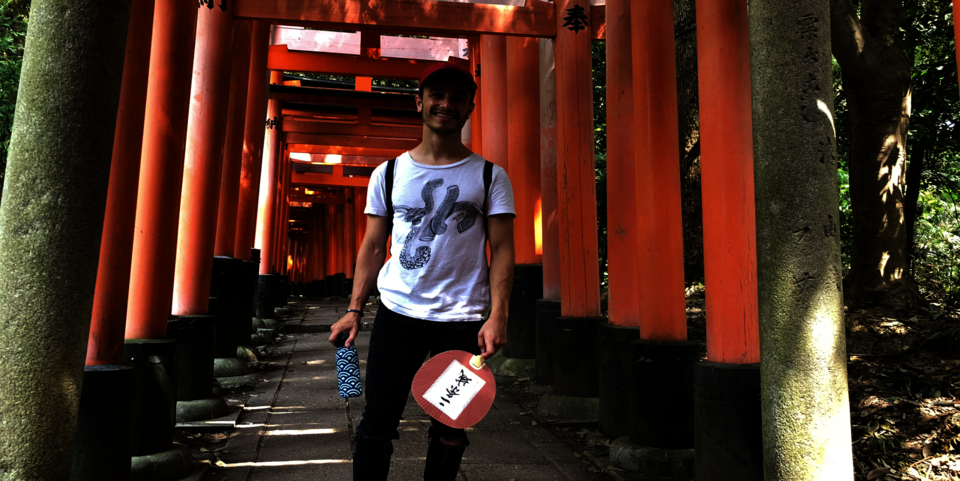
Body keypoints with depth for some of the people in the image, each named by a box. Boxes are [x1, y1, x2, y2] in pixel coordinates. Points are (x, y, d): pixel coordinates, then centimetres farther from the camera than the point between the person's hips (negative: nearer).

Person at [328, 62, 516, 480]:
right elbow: (373, 247, 10)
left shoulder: (490, 177, 4)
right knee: (377, 424, 3)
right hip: (397, 313, 1)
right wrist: (354, 310, 1)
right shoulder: (389, 173, 8)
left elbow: (501, 250, -1)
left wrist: (497, 315, -13)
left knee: (450, 430, 8)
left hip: (463, 319, 0)